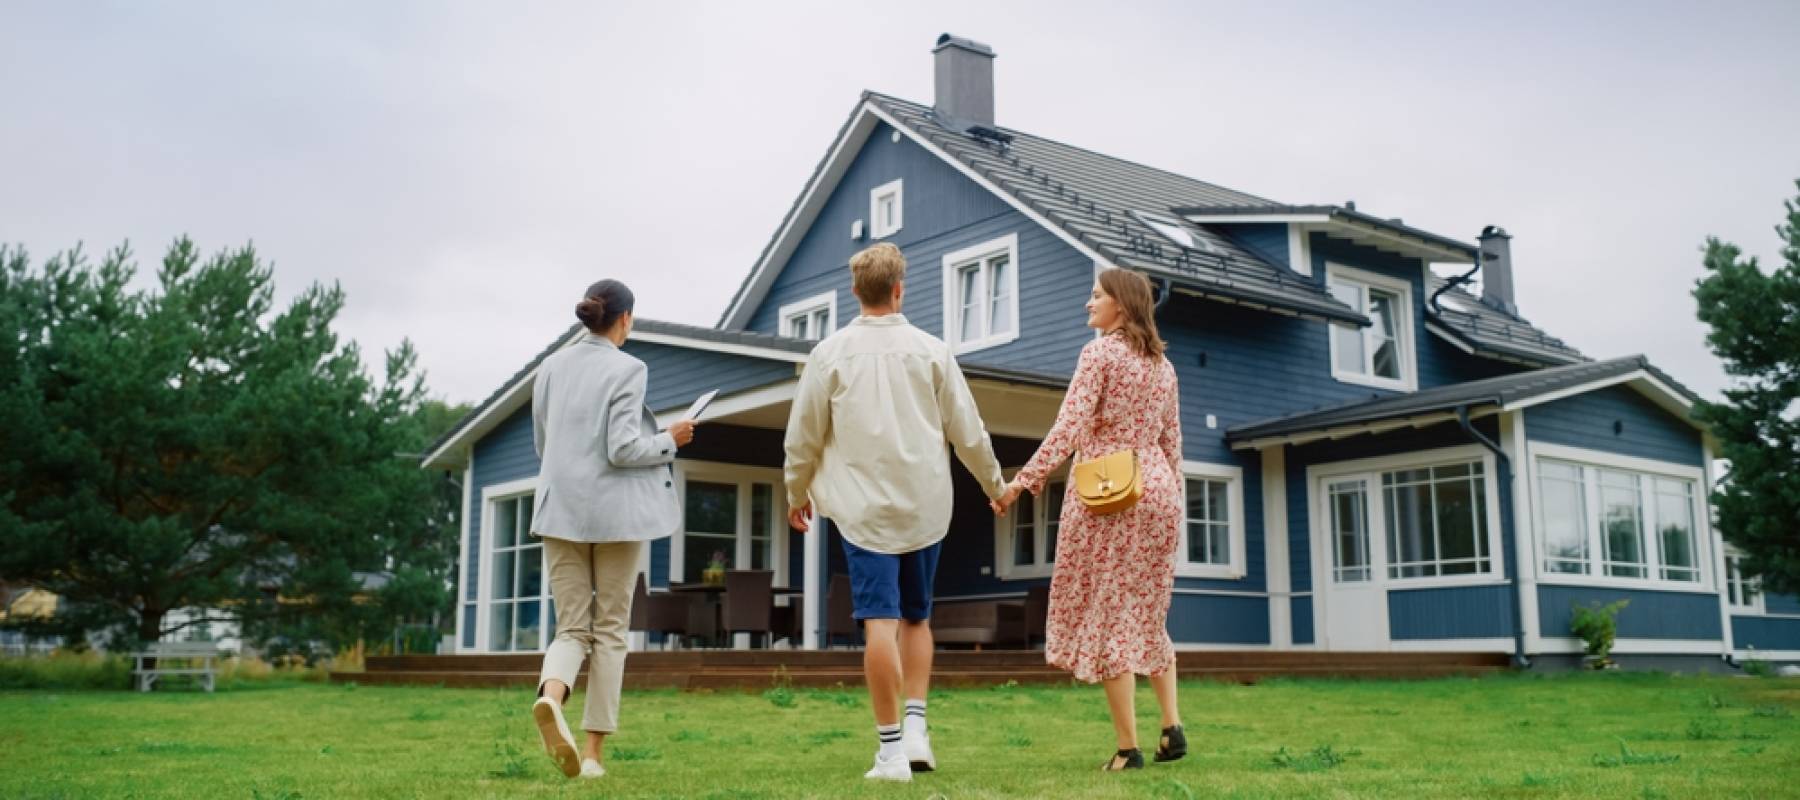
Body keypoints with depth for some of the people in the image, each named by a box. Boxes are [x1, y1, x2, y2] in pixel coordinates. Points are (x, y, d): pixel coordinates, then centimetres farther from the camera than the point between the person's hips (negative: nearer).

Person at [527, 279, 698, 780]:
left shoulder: (551, 368, 8)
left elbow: (543, 444, 15)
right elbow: (623, 450, -15)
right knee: (610, 630, 6)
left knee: (571, 627, 7)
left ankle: (551, 696, -25)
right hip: (616, 511, -4)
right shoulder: (627, 370, -9)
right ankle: (593, 752, 7)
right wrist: (671, 441, 0)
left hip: (561, 509, 4)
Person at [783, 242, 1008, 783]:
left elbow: (803, 437, 4)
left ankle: (891, 748, -2)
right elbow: (968, 430, 5)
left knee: (880, 623, -3)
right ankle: (916, 728, 8)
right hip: (925, 506, 2)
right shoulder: (930, 350, 1)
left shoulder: (830, 353, -1)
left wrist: (797, 493, 20)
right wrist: (995, 485, 21)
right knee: (916, 619, 17)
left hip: (864, 507, -2)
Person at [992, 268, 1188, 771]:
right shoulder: (1162, 365, 14)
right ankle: (1172, 725, 9)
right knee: (1146, 616, 18)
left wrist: (1023, 481, -19)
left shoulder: (1099, 353, -7)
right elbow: (1172, 443, 16)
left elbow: (1069, 427, -17)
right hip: (1156, 493, 7)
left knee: (1105, 618, -2)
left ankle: (1128, 748, -2)